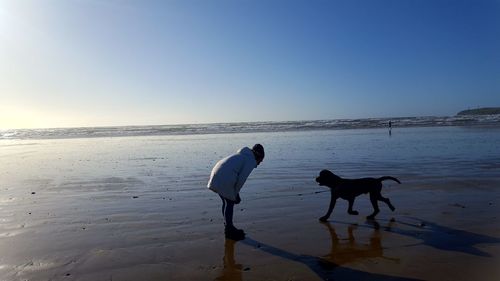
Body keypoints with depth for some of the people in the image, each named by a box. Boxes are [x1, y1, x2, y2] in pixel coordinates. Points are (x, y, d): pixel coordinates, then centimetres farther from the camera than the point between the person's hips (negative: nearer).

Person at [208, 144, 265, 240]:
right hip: (224, 179, -9)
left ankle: (228, 227, 34)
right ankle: (229, 230, 17)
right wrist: (235, 193, 4)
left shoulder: (241, 156, 27)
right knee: (230, 203, 5)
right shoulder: (251, 161, 0)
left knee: (226, 202, 20)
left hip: (216, 176, 9)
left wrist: (235, 193, 24)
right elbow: (242, 178, -8)